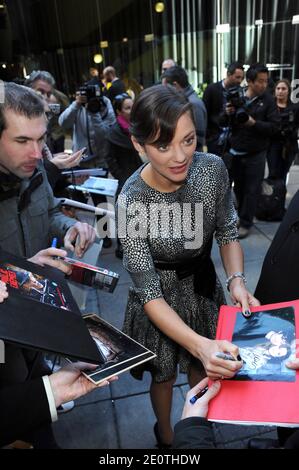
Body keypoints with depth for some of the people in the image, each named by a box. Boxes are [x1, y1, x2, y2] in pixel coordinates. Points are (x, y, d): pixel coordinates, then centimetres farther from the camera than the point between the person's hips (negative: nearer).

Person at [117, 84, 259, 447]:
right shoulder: (131, 201, -30)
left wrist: (236, 280, -22)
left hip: (204, 286, 4)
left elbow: (228, 232, -5)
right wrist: (200, 344, -40)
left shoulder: (212, 168, -19)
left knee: (202, 370, 27)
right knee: (164, 376, 23)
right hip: (162, 296, -3)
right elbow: (149, 291, -28)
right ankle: (166, 435, 57)